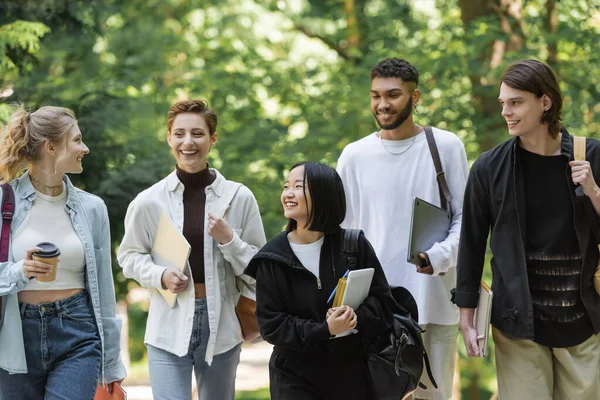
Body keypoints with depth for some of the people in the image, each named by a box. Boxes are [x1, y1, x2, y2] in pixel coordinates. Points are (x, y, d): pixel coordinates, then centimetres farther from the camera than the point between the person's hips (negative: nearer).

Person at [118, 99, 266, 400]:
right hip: (169, 329, -1)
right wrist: (160, 276, -11)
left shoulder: (239, 198, -3)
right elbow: (129, 256, 8)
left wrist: (228, 240, -15)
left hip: (221, 326, 2)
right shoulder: (149, 201, -5)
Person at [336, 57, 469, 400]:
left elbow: (465, 216, 3)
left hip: (436, 294, 0)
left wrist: (441, 256, -16)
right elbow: (341, 232, 11)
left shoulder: (447, 146, 1)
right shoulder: (355, 156, 5)